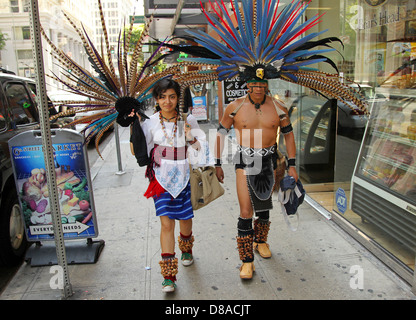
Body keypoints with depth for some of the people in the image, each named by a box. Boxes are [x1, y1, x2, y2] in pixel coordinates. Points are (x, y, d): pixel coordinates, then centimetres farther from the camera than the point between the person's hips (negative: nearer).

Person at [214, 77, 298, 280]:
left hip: (268, 162, 3)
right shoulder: (235, 107, -7)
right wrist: (218, 165, -1)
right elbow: (221, 134, 1)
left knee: (264, 206, 17)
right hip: (245, 162, -2)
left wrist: (291, 166, 4)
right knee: (246, 213, -7)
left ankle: (261, 242, 43)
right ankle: (247, 261, 5)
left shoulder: (278, 108, -3)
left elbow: (289, 135, 7)